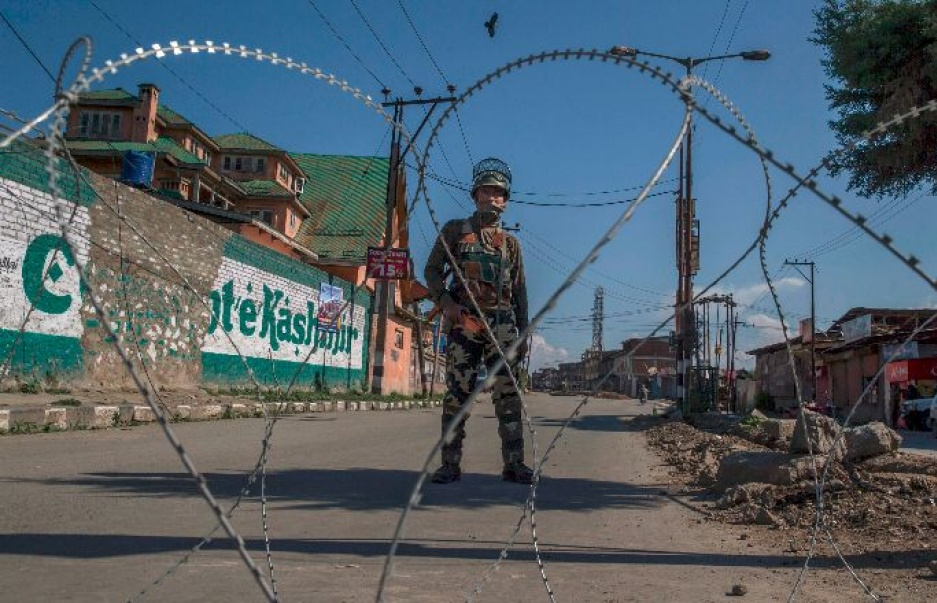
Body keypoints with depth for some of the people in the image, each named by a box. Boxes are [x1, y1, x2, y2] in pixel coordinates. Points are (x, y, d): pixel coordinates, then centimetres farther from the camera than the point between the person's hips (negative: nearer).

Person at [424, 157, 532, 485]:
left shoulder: (511, 242, 18)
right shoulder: (454, 230, 11)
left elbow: (520, 291, 18)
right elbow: (432, 270, 7)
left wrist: (523, 334, 13)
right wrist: (445, 301, -11)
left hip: (502, 324, 2)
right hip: (463, 321, -2)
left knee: (508, 394, -2)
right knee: (457, 393, -4)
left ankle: (514, 463, 3)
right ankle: (450, 463, 2)